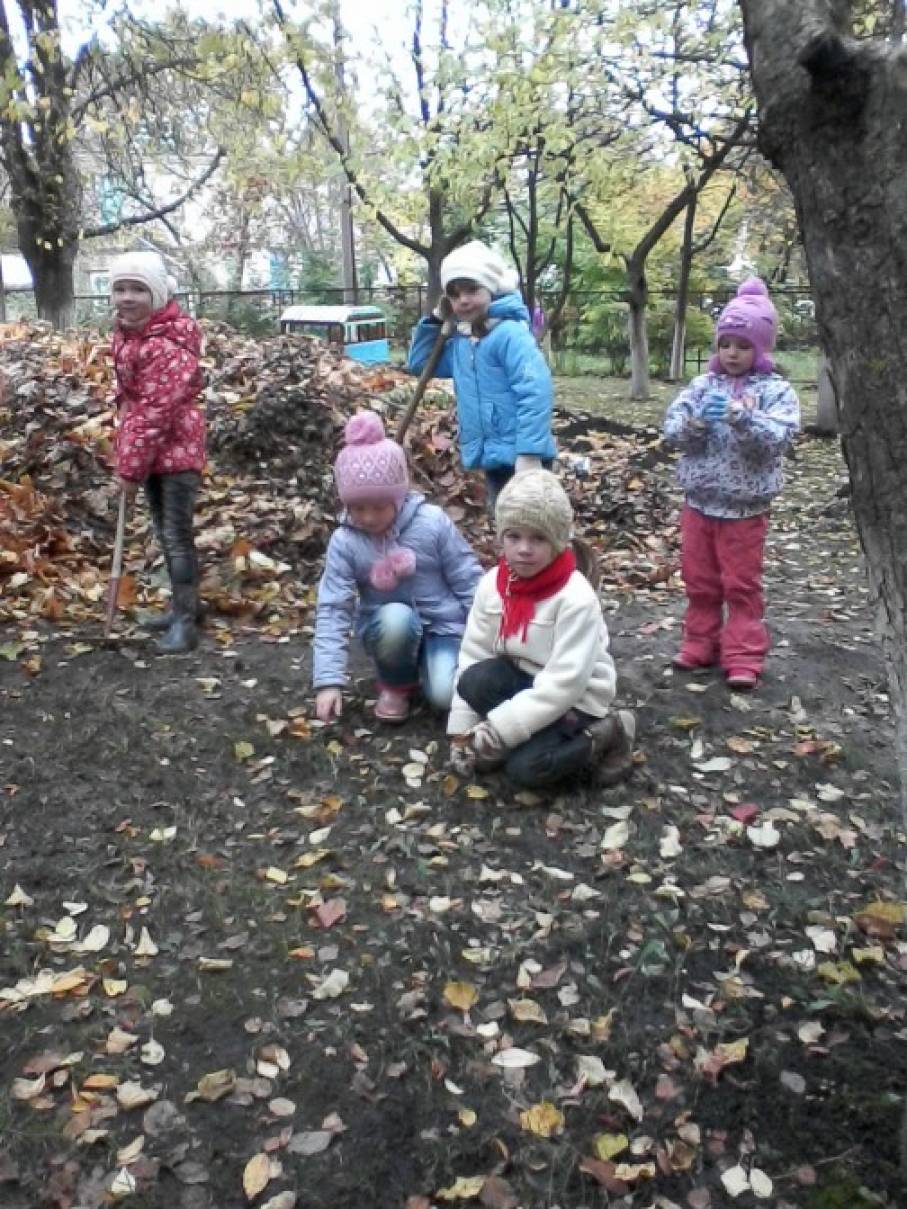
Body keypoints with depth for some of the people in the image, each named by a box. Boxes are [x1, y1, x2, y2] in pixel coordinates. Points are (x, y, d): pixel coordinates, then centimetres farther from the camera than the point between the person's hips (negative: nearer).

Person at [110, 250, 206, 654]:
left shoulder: (170, 343, -22)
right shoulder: (126, 331, 7)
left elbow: (157, 412, -23)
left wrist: (130, 468, -18)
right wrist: (128, 458, 11)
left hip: (176, 448, -9)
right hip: (149, 450, 9)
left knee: (177, 535, -6)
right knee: (164, 533, 17)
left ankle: (185, 622, 2)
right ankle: (182, 606, 30)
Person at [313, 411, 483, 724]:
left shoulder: (432, 522, -15)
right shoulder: (344, 542, -13)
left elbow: (468, 581, -7)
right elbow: (333, 610, -15)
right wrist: (329, 680, -22)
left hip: (443, 624, -1)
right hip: (388, 626, 1)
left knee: (446, 695, -25)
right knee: (397, 618, -35)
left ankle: (425, 658, 12)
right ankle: (396, 684, -4)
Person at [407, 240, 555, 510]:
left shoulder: (510, 334, -15)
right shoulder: (460, 341, 11)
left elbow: (534, 391, -23)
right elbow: (419, 363, 24)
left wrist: (530, 451, -29)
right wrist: (435, 319, 11)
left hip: (519, 456, -9)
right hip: (492, 455, 9)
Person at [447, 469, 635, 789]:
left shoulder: (576, 598, -25)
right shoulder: (492, 585, -7)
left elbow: (565, 682, -27)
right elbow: (472, 656, -5)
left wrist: (499, 728, -29)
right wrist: (462, 730, -9)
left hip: (575, 700, -5)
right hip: (525, 681, 5)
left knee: (525, 768, -24)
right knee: (476, 680, -25)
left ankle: (604, 736, 0)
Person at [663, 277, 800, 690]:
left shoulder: (776, 390, -6)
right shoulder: (703, 384, 3)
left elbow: (777, 438, -19)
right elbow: (671, 428, -5)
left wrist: (741, 416, -32)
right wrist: (697, 421, -25)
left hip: (745, 507, -3)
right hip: (698, 502, 4)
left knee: (742, 584, 5)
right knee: (699, 581, 14)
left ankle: (743, 657, 13)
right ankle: (700, 644, 28)